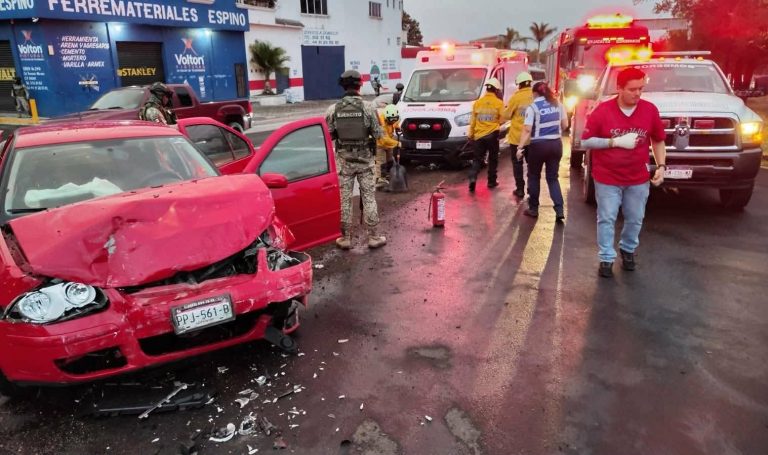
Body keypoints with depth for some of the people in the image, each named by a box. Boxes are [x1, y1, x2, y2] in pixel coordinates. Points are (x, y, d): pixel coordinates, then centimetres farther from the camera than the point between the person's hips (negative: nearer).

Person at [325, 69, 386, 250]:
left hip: (343, 159, 1)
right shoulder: (368, 107, -9)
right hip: (365, 158, -1)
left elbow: (327, 135, -2)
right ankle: (373, 237, 13)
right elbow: (377, 134, -6)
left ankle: (345, 238, 14)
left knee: (344, 199, 8)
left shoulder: (333, 109, -6)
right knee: (369, 198, 8)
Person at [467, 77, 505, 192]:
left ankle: (472, 178, -13)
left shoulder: (478, 102, 3)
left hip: (479, 135, 2)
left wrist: (470, 134, 14)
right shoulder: (499, 103, -5)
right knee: (493, 159, 13)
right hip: (492, 134, -2)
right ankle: (491, 181, 17)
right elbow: (502, 119, -3)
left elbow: (472, 120, 6)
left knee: (477, 159, 7)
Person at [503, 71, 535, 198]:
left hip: (517, 136, -3)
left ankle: (520, 189, 8)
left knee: (517, 163, 8)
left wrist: (507, 109, 15)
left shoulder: (516, 97, -11)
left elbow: (507, 115, -4)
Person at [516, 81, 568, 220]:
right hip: (556, 144, 5)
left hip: (539, 145, -4)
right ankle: (559, 210, 1)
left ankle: (533, 209, 19)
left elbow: (527, 130, -17)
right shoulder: (557, 104, 5)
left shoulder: (532, 107, -10)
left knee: (534, 177, 13)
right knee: (553, 178, 12)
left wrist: (520, 147, -16)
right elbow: (565, 124, 10)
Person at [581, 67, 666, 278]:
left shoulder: (650, 110, -3)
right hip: (607, 178, -3)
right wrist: (615, 142, -20)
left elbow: (658, 141, 9)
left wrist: (661, 166, 0)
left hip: (638, 179, 3)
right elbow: (586, 141, -10)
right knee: (606, 220, 3)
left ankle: (628, 250, 38)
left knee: (635, 219, 14)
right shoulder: (603, 110, -12)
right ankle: (606, 258, 16)